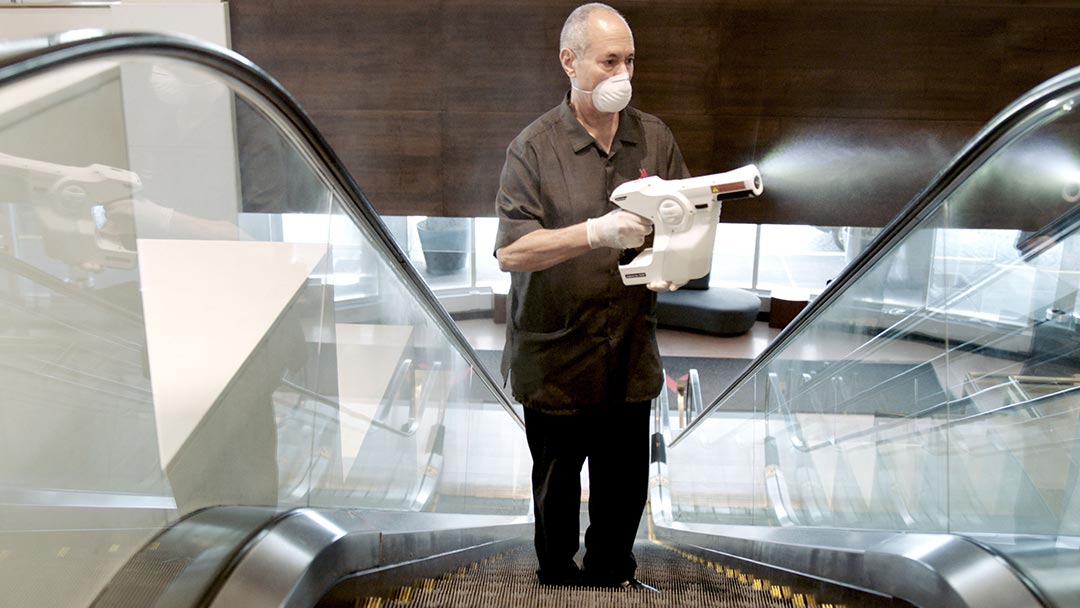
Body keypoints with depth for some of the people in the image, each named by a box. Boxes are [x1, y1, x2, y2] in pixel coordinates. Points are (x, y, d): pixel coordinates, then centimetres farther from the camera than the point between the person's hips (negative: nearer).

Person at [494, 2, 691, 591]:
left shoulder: (654, 137, 3)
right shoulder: (534, 147, -11)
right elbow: (510, 253, -18)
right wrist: (596, 232, -29)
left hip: (630, 350, 3)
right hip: (556, 353, -3)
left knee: (625, 484, 11)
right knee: (557, 483, 14)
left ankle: (610, 574, 36)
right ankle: (557, 576, 37)